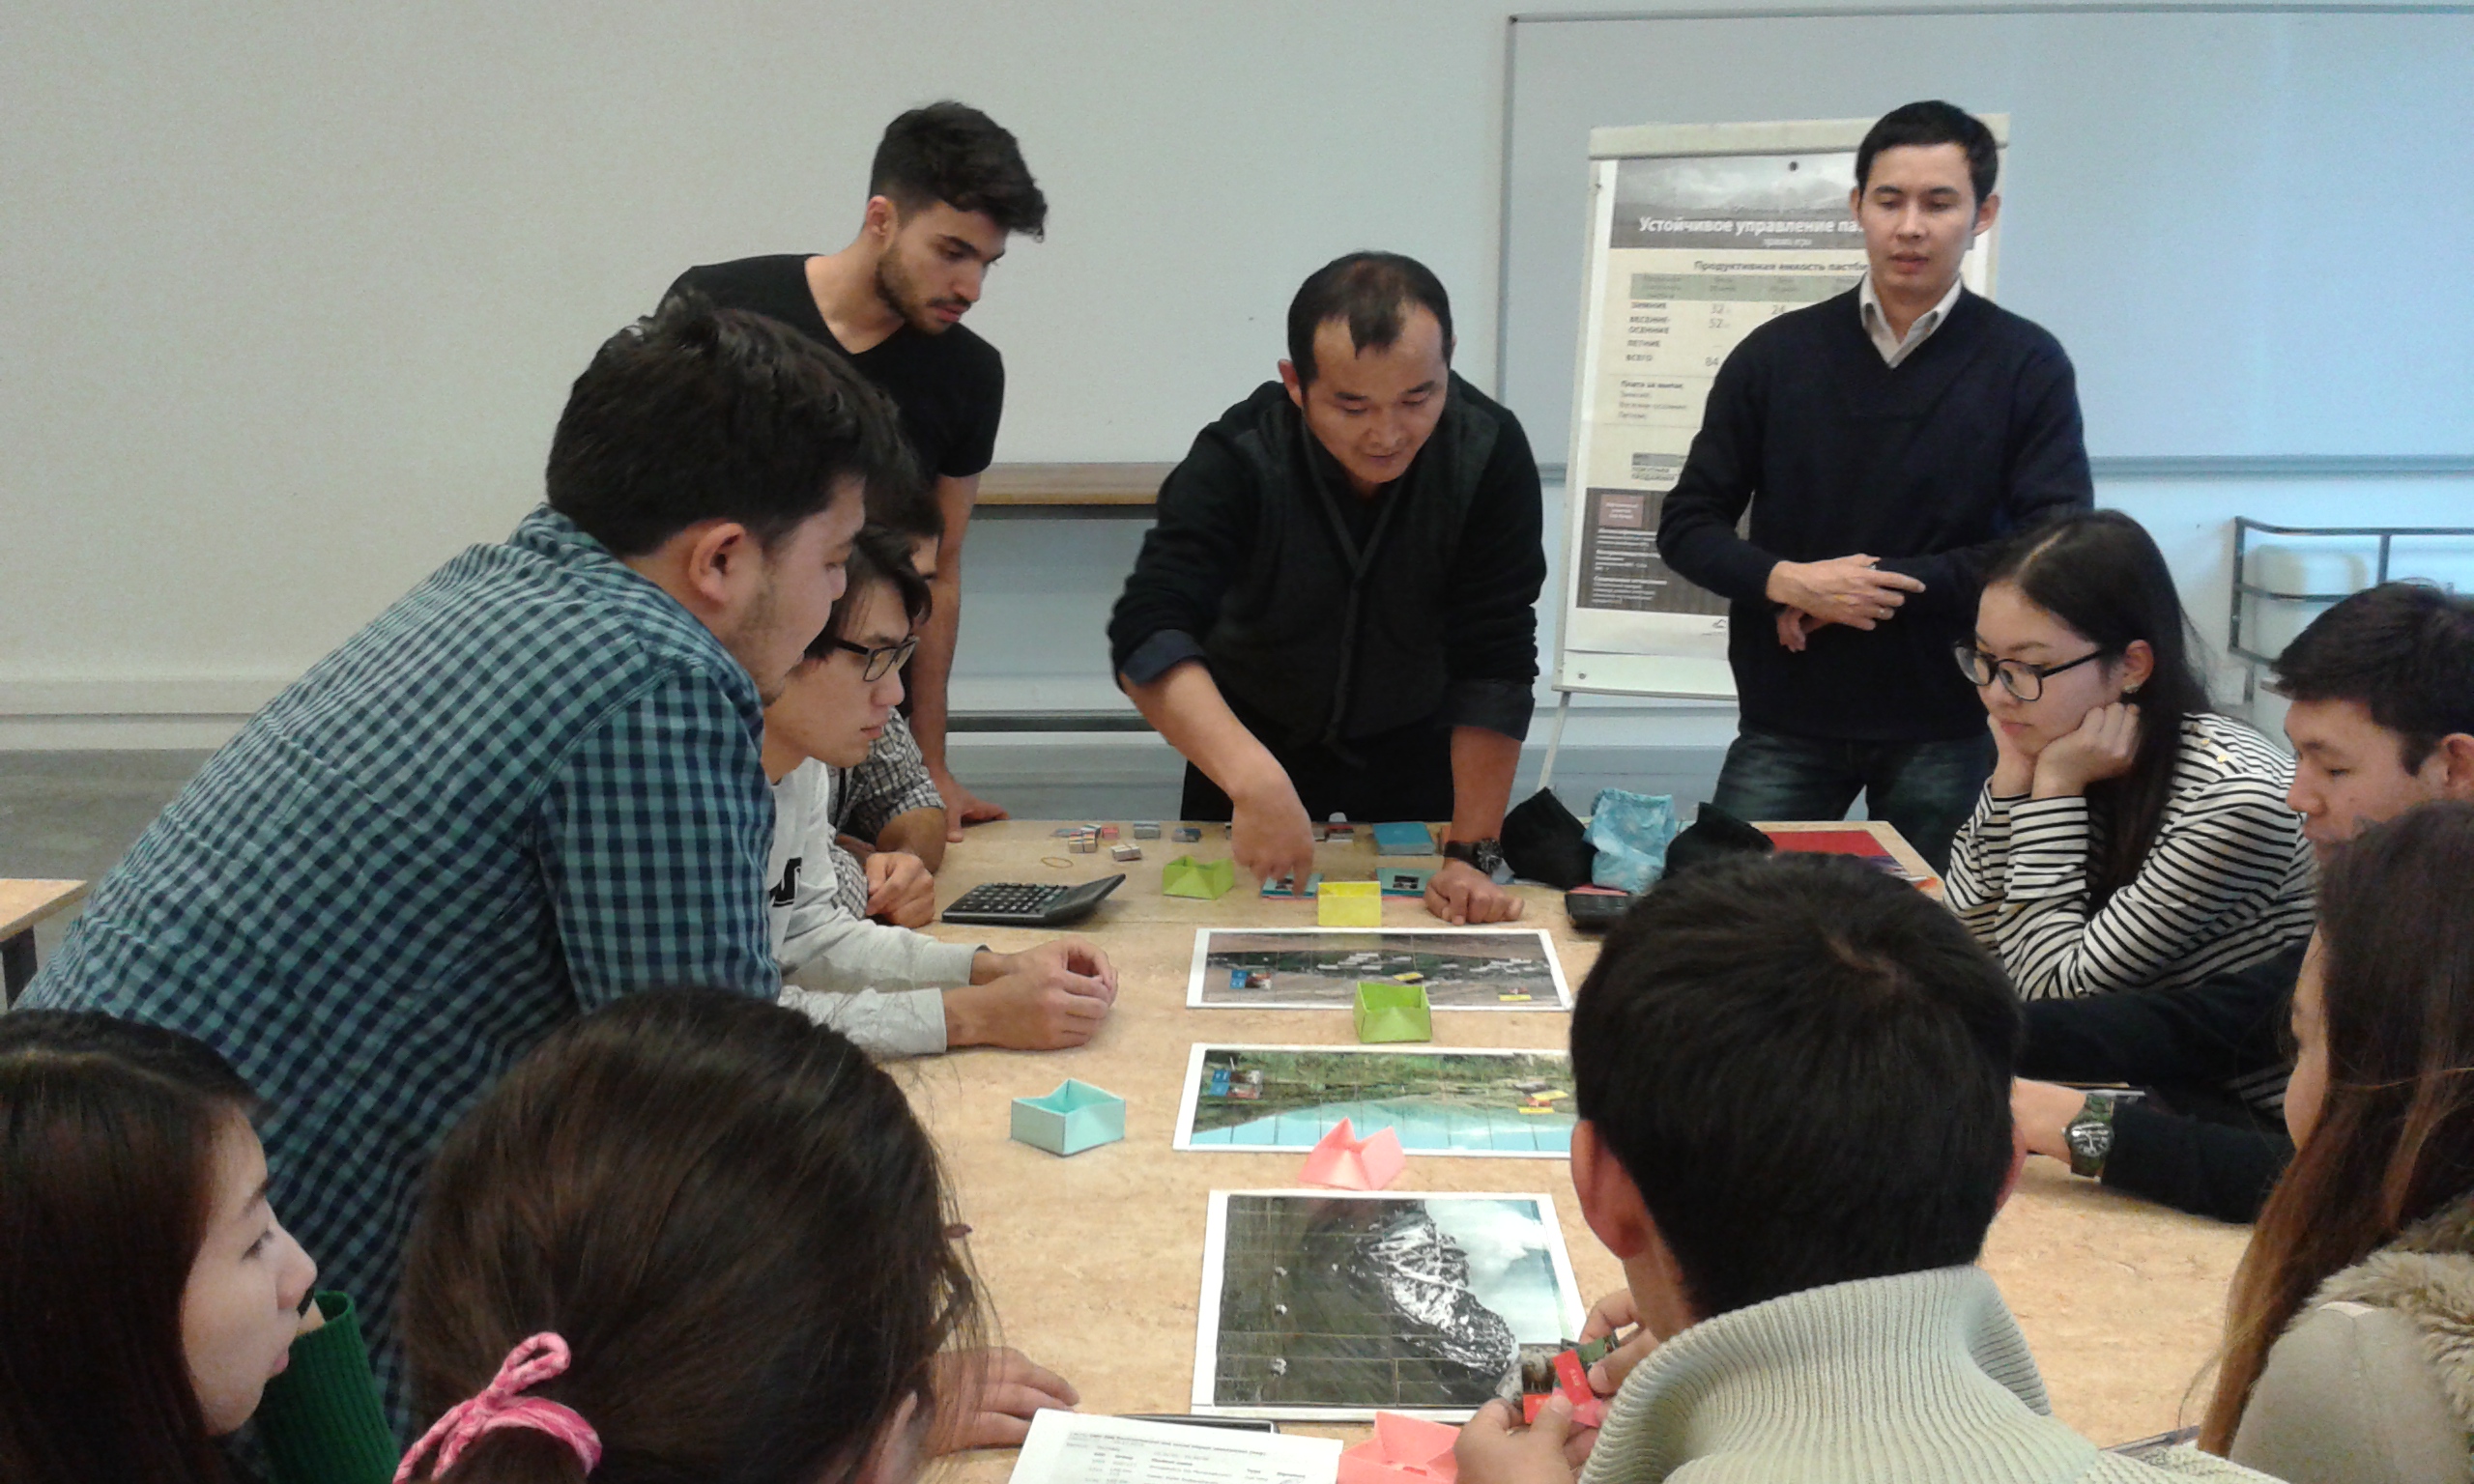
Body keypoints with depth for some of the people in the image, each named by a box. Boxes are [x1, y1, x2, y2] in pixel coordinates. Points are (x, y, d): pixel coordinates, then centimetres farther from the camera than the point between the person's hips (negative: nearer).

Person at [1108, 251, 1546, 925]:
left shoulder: (1491, 453, -28)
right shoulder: (1236, 459, -32)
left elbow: (1493, 664, -26)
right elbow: (1148, 633, -44)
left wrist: (1473, 855, -31)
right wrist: (1253, 779, -60)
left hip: (1415, 742, 1)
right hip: (1252, 737, 0)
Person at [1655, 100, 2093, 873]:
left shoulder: (2027, 366, -1)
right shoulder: (1776, 355, 4)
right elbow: (1686, 525, 6)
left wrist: (1884, 582, -13)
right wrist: (1788, 582, -13)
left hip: (1950, 726, -1)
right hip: (1787, 721, 1)